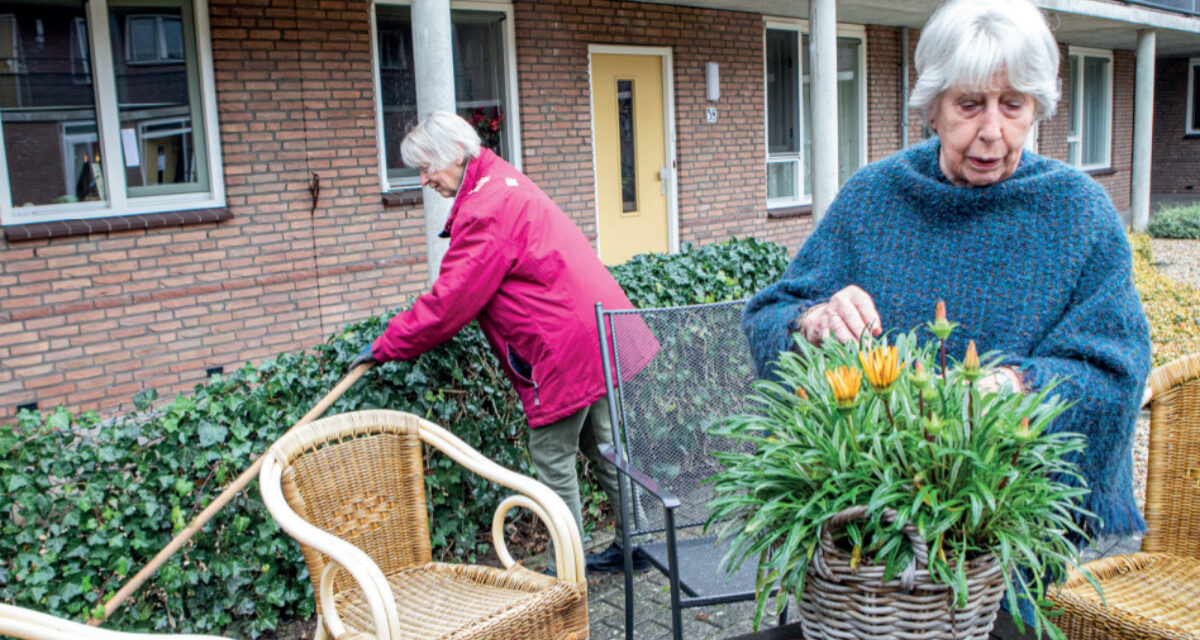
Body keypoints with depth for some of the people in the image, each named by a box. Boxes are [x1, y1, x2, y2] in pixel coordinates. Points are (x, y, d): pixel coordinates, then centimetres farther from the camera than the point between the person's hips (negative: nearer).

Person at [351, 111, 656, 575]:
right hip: (596, 328, 11)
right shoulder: (500, 182, 15)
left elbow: (450, 302, -17)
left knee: (552, 457, 0)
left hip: (567, 345, -11)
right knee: (601, 445, 18)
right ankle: (636, 545, 29)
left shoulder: (486, 210, -18)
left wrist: (385, 347, -7)